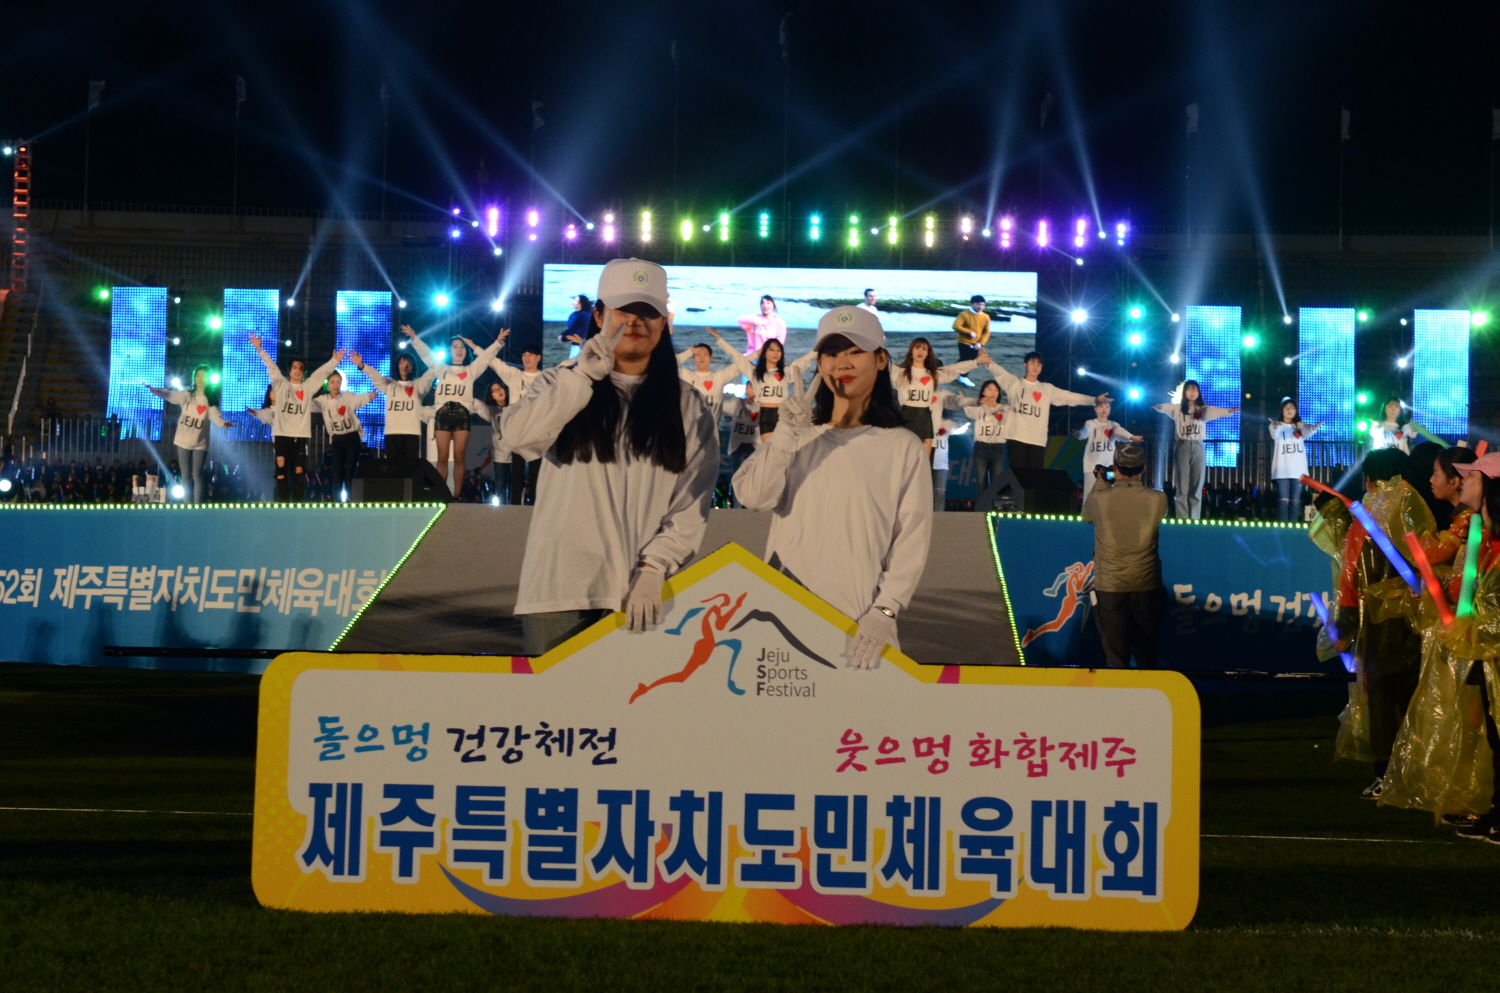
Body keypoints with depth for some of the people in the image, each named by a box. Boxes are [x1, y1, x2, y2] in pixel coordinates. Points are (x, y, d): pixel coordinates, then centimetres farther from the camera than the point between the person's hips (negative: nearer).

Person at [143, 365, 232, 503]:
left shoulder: (211, 400, 0)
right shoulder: (187, 395, 2)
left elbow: (215, 416, -16)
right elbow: (170, 395, -13)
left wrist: (223, 423, -40)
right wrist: (156, 390, -34)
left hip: (200, 443, -1)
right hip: (183, 441, 1)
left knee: (197, 476, -5)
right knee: (186, 475, 4)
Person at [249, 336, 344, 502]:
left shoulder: (308, 387, 11)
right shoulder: (281, 385, 9)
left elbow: (322, 372, 7)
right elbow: (271, 367, 1)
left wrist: (335, 360, -3)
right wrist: (259, 349, -7)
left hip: (300, 435, 1)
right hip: (281, 434, -1)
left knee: (299, 471, -1)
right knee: (281, 470, -2)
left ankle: (298, 504, 2)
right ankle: (282, 505, 1)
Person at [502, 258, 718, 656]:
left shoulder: (687, 409, 11)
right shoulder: (563, 383, 11)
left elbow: (691, 507, 3)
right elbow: (519, 436, -10)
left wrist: (653, 570, -10)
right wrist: (585, 374, -16)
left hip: (643, 595, 0)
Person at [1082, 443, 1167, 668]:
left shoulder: (1100, 500, -13)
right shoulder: (1158, 500, -10)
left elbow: (1086, 515, 10)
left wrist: (1101, 483, 19)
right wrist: (1138, 482, 20)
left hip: (1109, 589, -1)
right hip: (1147, 589, 1)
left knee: (1116, 659, 4)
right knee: (1147, 657, 15)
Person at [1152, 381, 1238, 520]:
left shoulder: (1204, 410, 7)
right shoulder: (1177, 408, 4)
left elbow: (1220, 411, -8)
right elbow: (1164, 407, -12)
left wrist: (1232, 410, -28)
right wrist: (1156, 406, -35)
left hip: (1198, 448, 2)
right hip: (1183, 447, -2)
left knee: (1197, 487, 3)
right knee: (1182, 486, -1)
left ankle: (1195, 520, 6)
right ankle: (1182, 519, -1)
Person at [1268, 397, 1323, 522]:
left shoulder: (1300, 426, 15)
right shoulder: (1276, 425, 7)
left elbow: (1307, 432, -9)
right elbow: (1275, 435, -17)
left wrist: (1314, 427, -33)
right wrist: (1275, 427, -42)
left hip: (1298, 469, 2)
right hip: (1282, 469, -2)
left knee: (1295, 501, 0)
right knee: (1283, 500, -9)